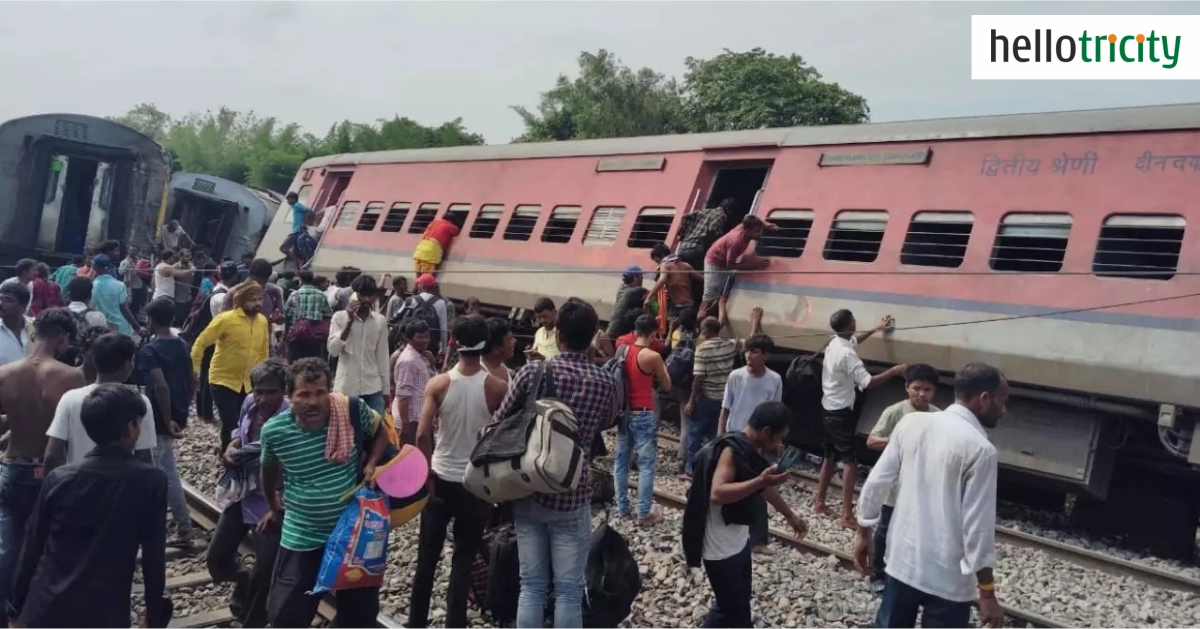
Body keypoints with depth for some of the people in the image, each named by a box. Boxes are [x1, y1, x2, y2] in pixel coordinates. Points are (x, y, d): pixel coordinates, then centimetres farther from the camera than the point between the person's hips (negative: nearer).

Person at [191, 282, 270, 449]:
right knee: (231, 425, -7)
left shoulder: (262, 321, 1)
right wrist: (194, 370, -14)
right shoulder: (226, 319, -15)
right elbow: (201, 343, -11)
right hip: (223, 381, -5)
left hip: (249, 383, 5)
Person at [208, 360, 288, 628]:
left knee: (265, 571, 3)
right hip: (241, 495, 7)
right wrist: (230, 450, -4)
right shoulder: (250, 403, -5)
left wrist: (277, 510, -24)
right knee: (217, 557, 16)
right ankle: (246, 584, 47)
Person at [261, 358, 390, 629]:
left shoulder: (352, 410, -18)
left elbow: (380, 432, 3)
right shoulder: (274, 430, -16)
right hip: (302, 538, -1)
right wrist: (275, 507, 21)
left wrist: (371, 465, -14)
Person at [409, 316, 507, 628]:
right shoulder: (498, 388, -11)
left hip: (441, 479, 1)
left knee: (428, 555, 15)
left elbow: (422, 435, -13)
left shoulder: (438, 384, -10)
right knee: (464, 558, 10)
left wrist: (428, 476, -5)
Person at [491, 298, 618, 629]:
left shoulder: (532, 372, -9)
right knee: (568, 590, 8)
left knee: (531, 585, 11)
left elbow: (498, 423, 0)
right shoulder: (606, 382, -7)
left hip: (528, 493, 1)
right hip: (572, 498, -1)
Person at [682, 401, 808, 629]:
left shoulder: (750, 450, 3)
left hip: (739, 541, 9)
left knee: (740, 602, 23)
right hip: (720, 549, -9)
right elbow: (717, 494, -38)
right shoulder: (731, 450, -25)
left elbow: (764, 487, 19)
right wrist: (759, 481, -39)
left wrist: (790, 515, 29)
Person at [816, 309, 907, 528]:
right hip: (841, 413, -10)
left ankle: (819, 503, 26)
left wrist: (875, 329, 34)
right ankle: (847, 515, -10)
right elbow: (867, 382, -28)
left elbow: (854, 341, 31)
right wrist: (894, 371, -19)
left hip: (829, 410, 10)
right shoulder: (847, 354, -23)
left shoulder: (834, 344, 7)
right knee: (850, 462, -8)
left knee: (830, 457, 19)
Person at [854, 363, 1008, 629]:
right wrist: (987, 593, -10)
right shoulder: (980, 449, -18)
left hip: (902, 559, 6)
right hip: (947, 576, -5)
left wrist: (864, 533, 14)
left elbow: (876, 483, 2)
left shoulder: (911, 422, -2)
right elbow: (977, 525, -18)